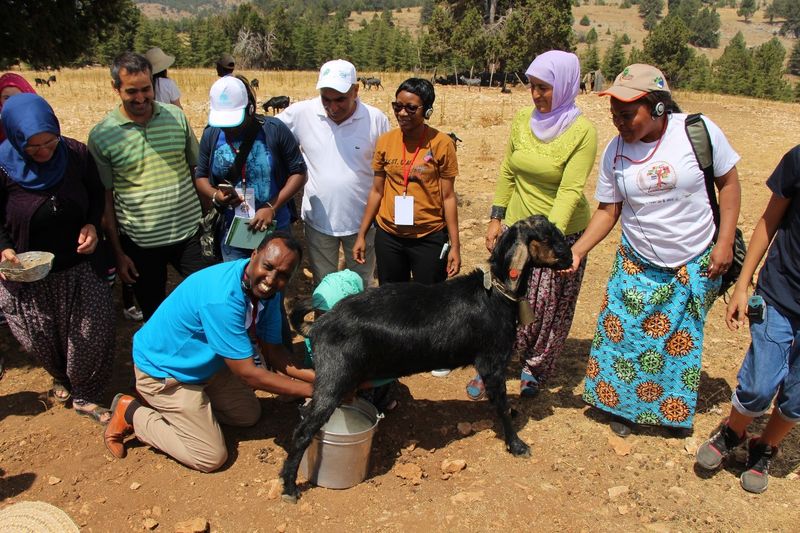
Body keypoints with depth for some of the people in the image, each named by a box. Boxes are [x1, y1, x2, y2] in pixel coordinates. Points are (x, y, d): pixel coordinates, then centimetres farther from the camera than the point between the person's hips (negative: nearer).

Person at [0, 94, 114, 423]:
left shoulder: (76, 154, -12)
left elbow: (96, 195, 5)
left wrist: (92, 225, -13)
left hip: (79, 265, 1)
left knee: (92, 332, 2)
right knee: (42, 340, 15)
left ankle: (85, 395, 27)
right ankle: (61, 378, 49)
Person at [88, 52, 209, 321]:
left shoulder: (176, 117, -1)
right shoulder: (100, 135, -6)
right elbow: (105, 199, -2)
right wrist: (118, 253, -2)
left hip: (188, 234, 1)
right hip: (139, 244, -1)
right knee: (154, 317, 15)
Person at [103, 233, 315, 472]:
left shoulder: (266, 289, -12)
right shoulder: (222, 298, -38)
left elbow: (274, 351, -4)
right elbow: (248, 373, -32)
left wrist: (316, 375, -20)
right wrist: (312, 390, -29)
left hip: (204, 363, 8)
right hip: (162, 369, -8)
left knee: (250, 414, 16)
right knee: (211, 457, -5)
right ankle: (132, 413, 7)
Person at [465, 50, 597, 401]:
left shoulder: (582, 132, -14)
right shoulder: (523, 120, 1)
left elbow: (571, 190, -21)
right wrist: (496, 218, 4)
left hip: (563, 232, -3)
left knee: (550, 309, 10)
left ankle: (534, 371, 31)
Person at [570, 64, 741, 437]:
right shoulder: (614, 151, -8)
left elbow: (729, 182, -4)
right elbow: (607, 211, -3)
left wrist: (725, 242, -9)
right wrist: (577, 250, -16)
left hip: (696, 264, -1)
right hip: (638, 265, 2)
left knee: (681, 340, 11)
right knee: (624, 334, 3)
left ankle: (675, 410, 35)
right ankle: (624, 406, 27)